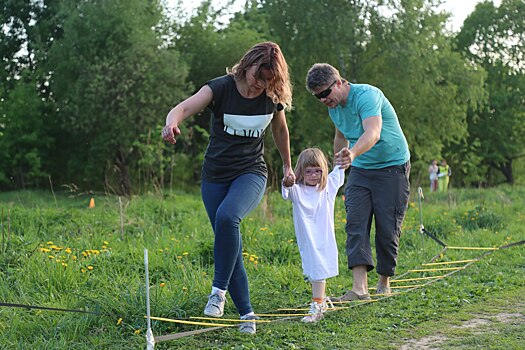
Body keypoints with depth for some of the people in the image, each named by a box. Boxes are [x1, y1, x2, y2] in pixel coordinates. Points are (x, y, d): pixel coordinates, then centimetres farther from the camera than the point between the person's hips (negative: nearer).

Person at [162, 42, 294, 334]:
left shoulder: (273, 96, -4)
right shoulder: (221, 88, -13)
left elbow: (280, 129, 16)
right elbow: (186, 107, -30)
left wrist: (287, 165, 26)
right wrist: (172, 122, -53)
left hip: (251, 173, 0)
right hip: (216, 175, 1)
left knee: (227, 216, -33)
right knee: (232, 248, 1)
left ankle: (220, 289, -22)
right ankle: (247, 313, 14)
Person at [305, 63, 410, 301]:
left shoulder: (366, 95, -23)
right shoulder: (334, 108, 3)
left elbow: (373, 132, -41)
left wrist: (352, 154, -59)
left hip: (392, 167, -6)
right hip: (359, 170, 7)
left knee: (387, 229, -5)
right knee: (356, 224, -11)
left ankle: (384, 283, 14)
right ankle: (360, 288, -19)